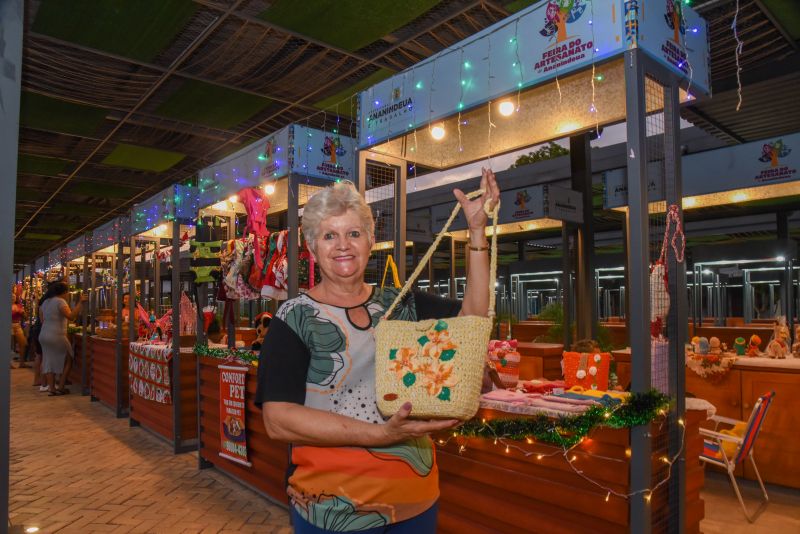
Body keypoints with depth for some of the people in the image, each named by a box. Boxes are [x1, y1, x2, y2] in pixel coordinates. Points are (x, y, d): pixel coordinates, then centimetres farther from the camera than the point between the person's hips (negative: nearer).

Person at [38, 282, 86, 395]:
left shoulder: (45, 302, 13)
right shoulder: (60, 301, -12)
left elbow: (42, 320, 17)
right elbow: (71, 317, -24)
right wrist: (80, 302, -26)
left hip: (43, 335, 8)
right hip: (56, 336, -8)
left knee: (49, 361, 10)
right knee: (68, 360, 6)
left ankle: (52, 388, 9)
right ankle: (60, 387, 5)